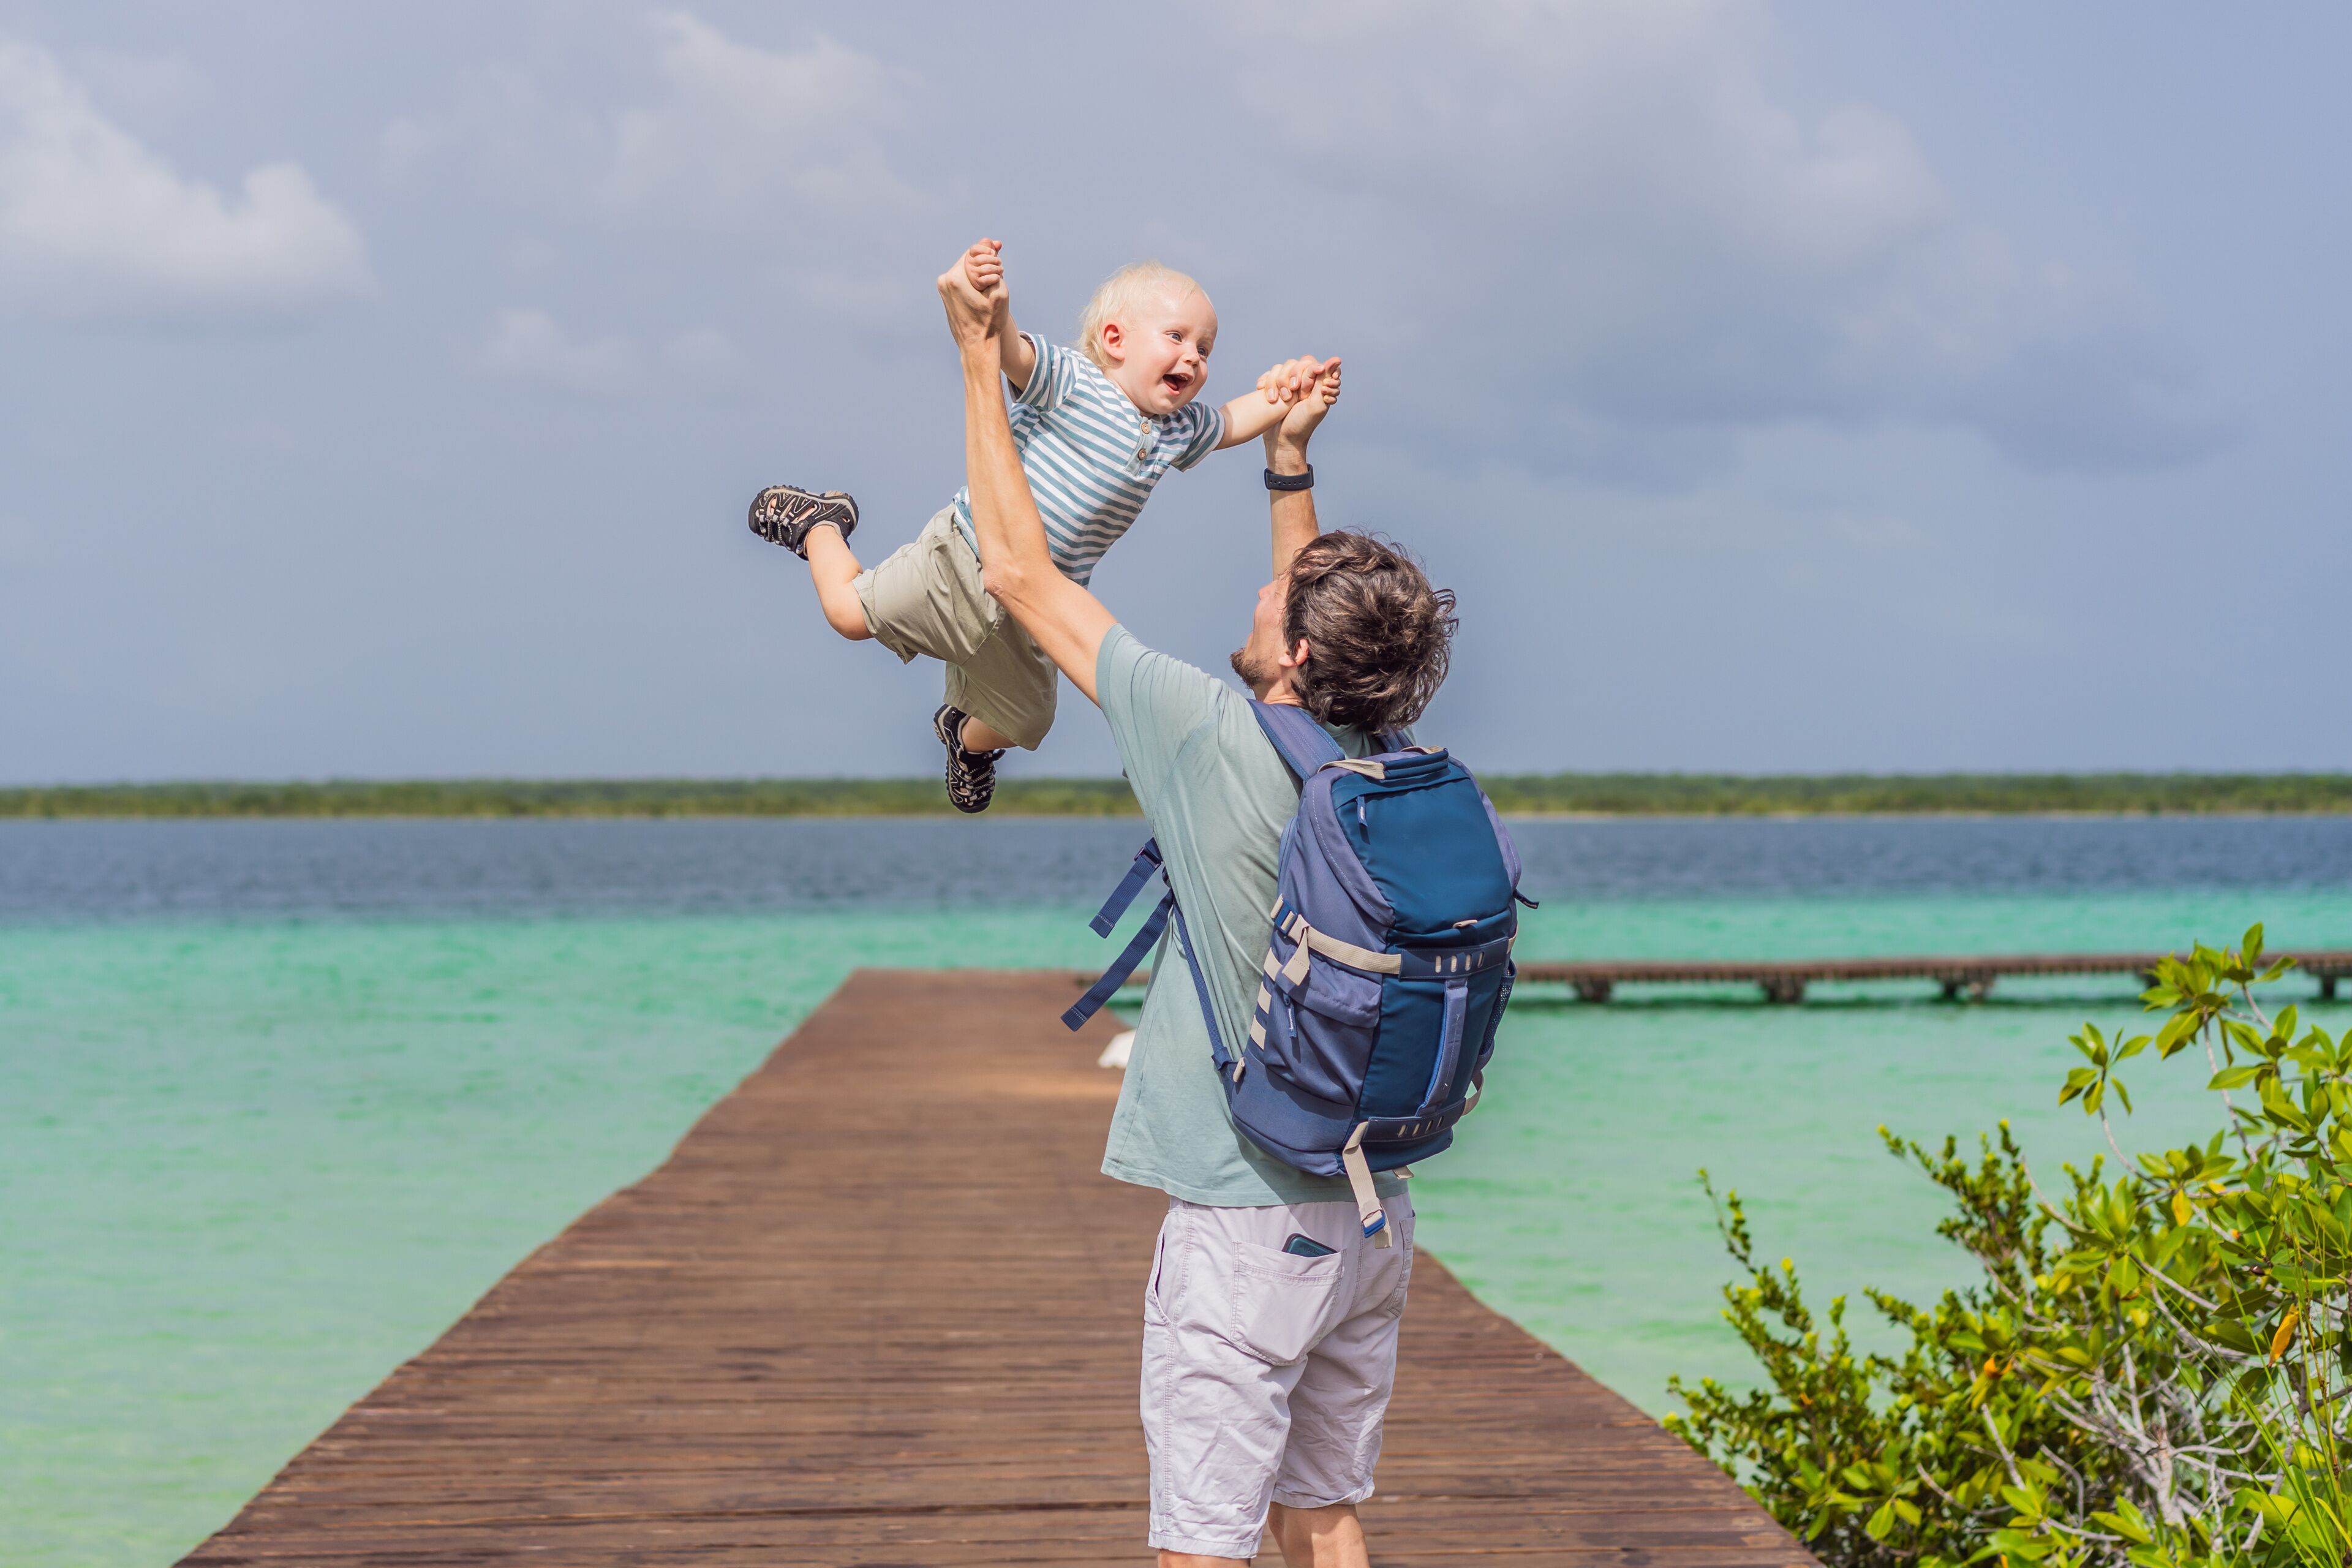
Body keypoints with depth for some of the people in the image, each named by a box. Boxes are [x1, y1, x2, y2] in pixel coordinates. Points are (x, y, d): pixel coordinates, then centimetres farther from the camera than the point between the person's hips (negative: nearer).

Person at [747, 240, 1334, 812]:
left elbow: (1230, 424, 23)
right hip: (966, 564, -7)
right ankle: (820, 522, 31)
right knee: (850, 612, -3)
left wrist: (1279, 399, 4)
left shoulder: (1178, 431, 4)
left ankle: (966, 736, 57)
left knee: (1027, 722, 19)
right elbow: (1007, 347, -34)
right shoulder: (1072, 381, -19)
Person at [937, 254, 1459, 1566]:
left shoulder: (1220, 742, -16)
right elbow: (1316, 640, 25)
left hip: (1250, 1220, -7)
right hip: (1372, 1214, 7)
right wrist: (1292, 465, 30)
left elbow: (1022, 574, -7)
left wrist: (982, 359, 2)